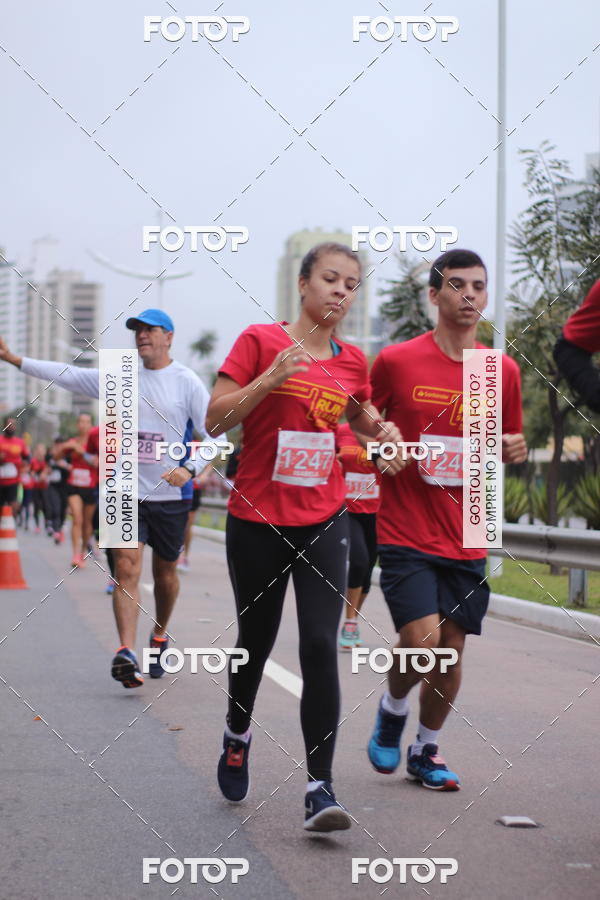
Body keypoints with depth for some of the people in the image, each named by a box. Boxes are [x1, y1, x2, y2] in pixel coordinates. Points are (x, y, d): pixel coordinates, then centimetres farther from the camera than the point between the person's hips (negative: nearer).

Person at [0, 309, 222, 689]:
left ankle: (159, 638, 36)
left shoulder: (187, 382, -5)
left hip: (171, 494, -2)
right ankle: (127, 654, -20)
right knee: (126, 568, -12)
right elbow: (68, 375, 5)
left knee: (165, 573, 12)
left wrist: (190, 469, -23)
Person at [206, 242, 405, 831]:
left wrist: (382, 429, 2)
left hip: (323, 522, 2)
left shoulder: (352, 361, 6)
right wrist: (271, 378, -23)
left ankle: (320, 787, -9)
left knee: (320, 646, -11)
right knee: (256, 641, 13)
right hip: (257, 520, -2)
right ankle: (237, 734, 43)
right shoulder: (260, 341, -6)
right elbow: (215, 419, -10)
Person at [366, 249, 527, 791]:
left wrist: (515, 449, -4)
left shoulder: (503, 371, 5)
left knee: (451, 650, 7)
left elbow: (510, 442, 19)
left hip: (465, 539, 4)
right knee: (422, 639, -17)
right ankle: (392, 708, 17)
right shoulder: (396, 361, -5)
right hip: (405, 534, -3)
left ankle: (426, 752, 28)